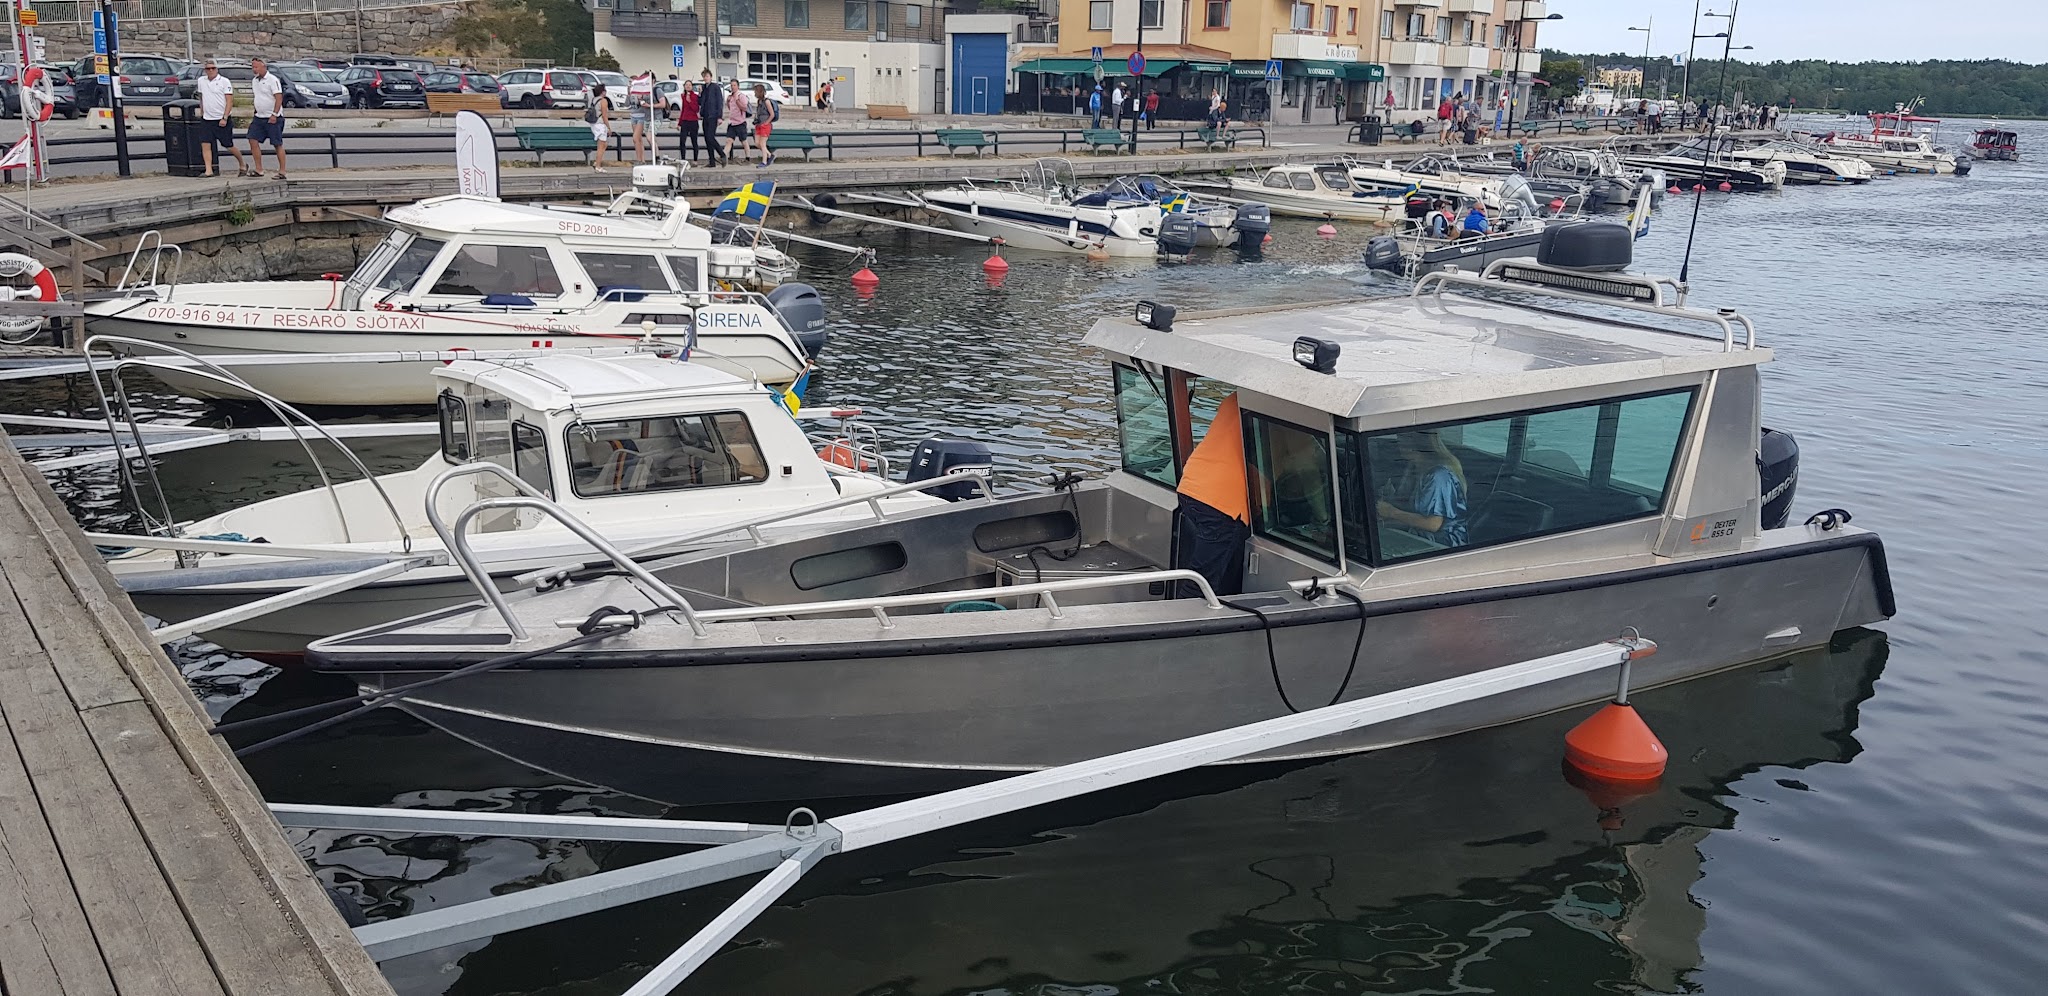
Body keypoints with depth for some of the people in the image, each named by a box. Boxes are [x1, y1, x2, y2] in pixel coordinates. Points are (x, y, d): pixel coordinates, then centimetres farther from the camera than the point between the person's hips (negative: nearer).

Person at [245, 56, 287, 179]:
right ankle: (259, 170, 4)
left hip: (273, 118, -8)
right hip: (258, 117, 8)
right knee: (253, 141, -1)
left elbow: (279, 98, -16)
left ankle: (282, 171, 2)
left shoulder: (272, 80, -11)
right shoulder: (254, 80, 13)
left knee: (278, 144, -3)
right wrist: (253, 112, 17)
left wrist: (274, 115, -21)